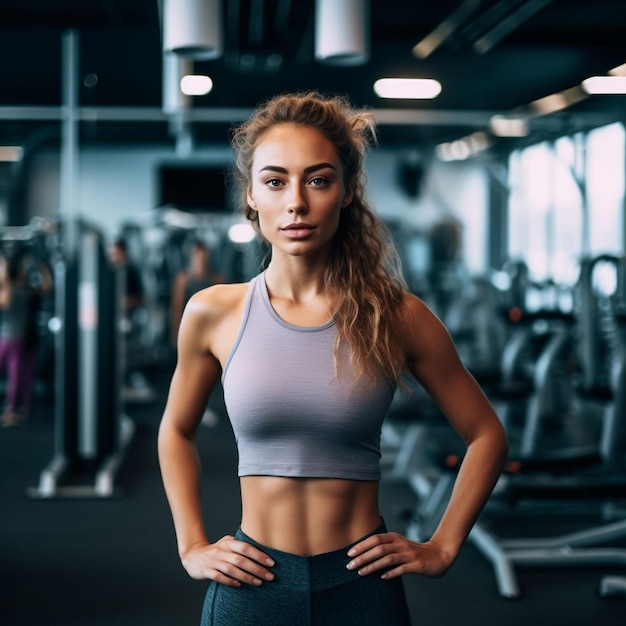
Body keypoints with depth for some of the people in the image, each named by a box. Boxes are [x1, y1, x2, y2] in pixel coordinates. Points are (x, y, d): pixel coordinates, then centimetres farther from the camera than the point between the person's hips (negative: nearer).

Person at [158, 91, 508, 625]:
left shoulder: (394, 316, -7)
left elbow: (486, 435, 5)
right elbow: (177, 431, 13)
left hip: (360, 582, 0)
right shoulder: (214, 314, -4)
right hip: (253, 582, 1)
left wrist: (441, 548, 1)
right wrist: (192, 547, 6)